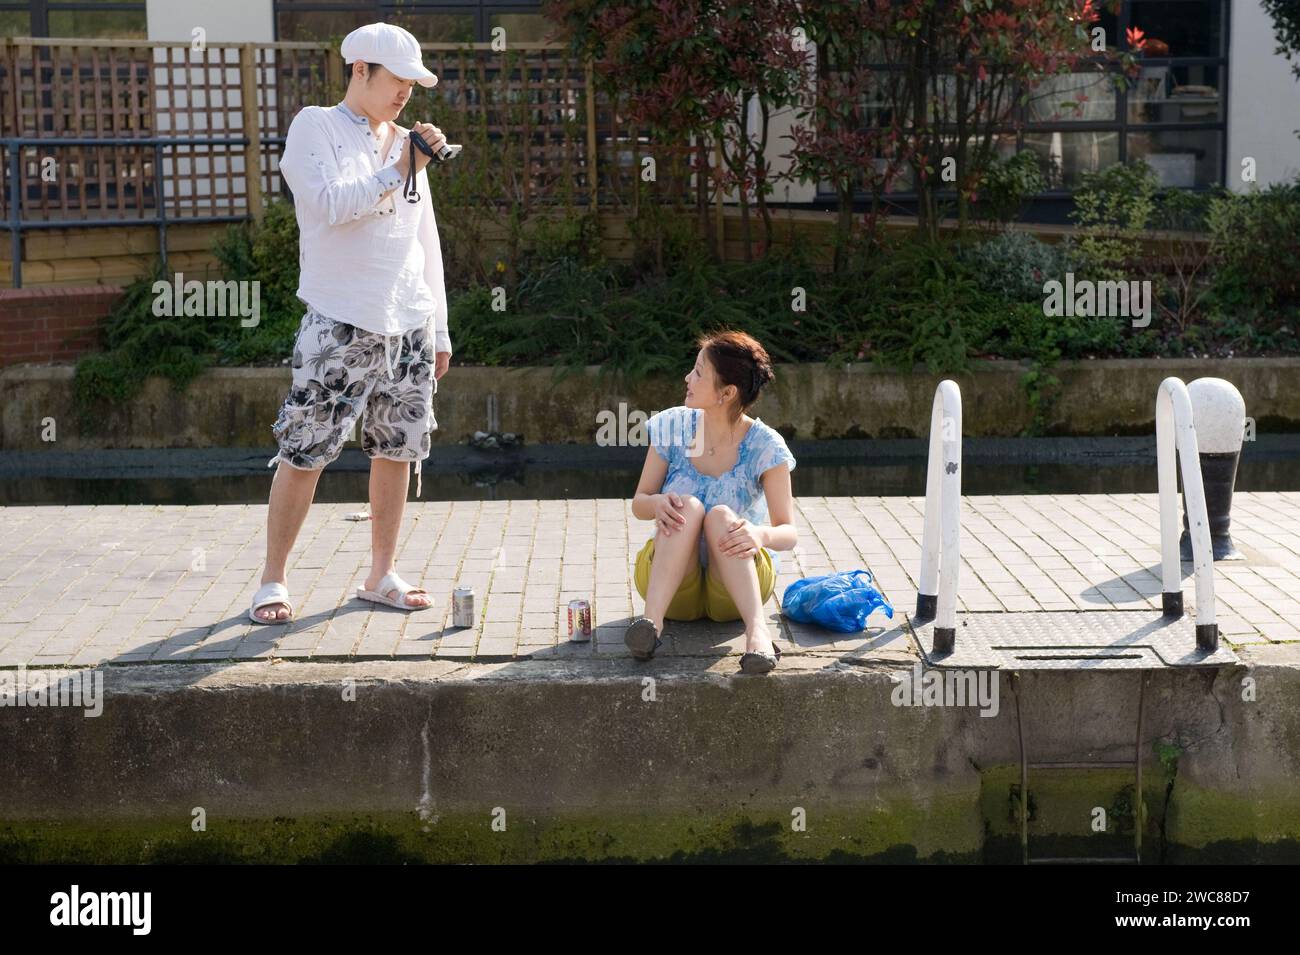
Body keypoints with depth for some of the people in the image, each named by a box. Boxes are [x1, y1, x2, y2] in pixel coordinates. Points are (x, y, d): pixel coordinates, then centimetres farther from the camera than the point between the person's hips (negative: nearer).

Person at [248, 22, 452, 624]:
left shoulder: (405, 143, 16)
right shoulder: (316, 127, -1)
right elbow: (331, 204, -18)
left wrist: (439, 329, 17)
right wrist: (399, 169, -15)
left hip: (409, 324, 6)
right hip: (339, 323, -6)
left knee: (397, 449, 7)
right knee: (304, 452, -5)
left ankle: (381, 575, 19)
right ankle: (272, 580, 6)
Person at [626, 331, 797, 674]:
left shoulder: (764, 447, -11)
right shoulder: (672, 426, -3)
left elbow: (789, 533, -14)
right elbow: (638, 503, 1)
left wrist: (762, 534, -39)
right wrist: (658, 504, -25)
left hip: (737, 583, -2)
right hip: (671, 584, 2)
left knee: (720, 515, -31)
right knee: (687, 506, -28)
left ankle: (757, 631, -50)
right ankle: (652, 620, -47)